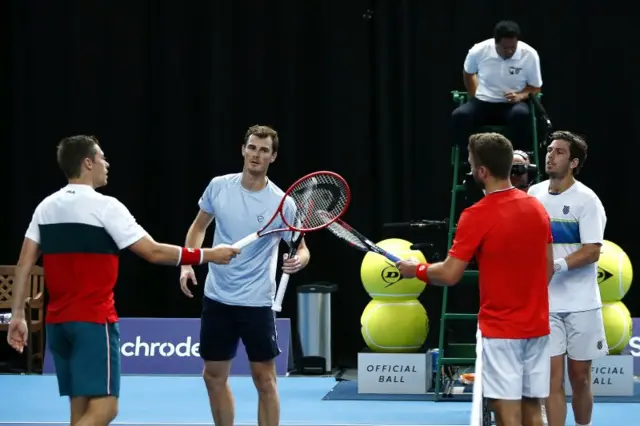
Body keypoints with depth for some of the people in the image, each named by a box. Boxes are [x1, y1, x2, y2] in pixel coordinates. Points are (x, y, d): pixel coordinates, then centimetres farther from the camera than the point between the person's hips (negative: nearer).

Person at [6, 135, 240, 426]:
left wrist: (18, 314, 10)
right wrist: (208, 255, -2)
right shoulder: (104, 206, -9)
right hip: (93, 320, -8)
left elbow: (24, 264, 7)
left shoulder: (46, 207, 10)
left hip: (57, 321, 8)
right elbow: (154, 253, -10)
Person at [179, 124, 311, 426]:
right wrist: (188, 263, 0)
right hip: (217, 298, 4)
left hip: (256, 302, -4)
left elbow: (301, 248, -6)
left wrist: (298, 260, -29)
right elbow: (199, 226, 13)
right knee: (214, 376, 10)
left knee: (264, 378, 1)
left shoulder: (282, 203, -12)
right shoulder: (219, 186, -2)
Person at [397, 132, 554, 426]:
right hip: (537, 326, 6)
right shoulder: (537, 208, 5)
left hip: (500, 330, -6)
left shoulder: (477, 216, -15)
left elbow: (449, 275, -15)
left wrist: (416, 269, 3)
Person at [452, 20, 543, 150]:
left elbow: (535, 87, -2)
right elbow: (468, 73, 12)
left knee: (521, 115, -37)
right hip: (483, 102, 1)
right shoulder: (478, 51, -11)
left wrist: (520, 96, -21)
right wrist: (475, 96, 5)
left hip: (513, 104, -1)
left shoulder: (530, 55, -14)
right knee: (459, 116, -30)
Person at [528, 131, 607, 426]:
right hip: (545, 302, 2)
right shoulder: (534, 194, 4)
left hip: (581, 303, -2)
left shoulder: (586, 200, -9)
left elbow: (592, 251, -16)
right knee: (553, 377, -2)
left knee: (579, 376, 7)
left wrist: (557, 265, -29)